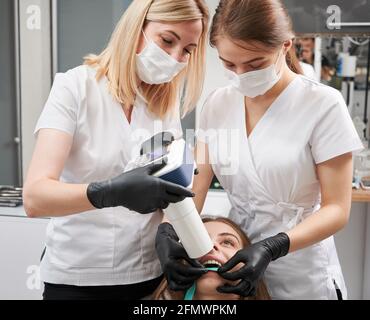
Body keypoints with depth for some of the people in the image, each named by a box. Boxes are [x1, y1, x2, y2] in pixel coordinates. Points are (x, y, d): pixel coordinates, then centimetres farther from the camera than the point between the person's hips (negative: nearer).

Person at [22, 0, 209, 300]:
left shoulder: (167, 103, 2)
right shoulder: (75, 87, -13)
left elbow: (170, 185, 0)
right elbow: (35, 197, -22)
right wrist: (111, 192, -38)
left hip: (151, 274, 4)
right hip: (78, 279, -4)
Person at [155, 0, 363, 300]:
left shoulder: (323, 105, -15)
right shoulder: (217, 104, -2)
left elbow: (337, 209, -14)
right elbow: (196, 186, -2)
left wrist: (272, 248, -26)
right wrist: (168, 231, -20)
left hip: (300, 276, -4)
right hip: (235, 259, 4)